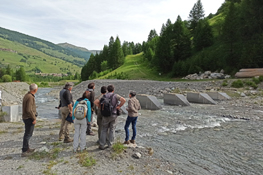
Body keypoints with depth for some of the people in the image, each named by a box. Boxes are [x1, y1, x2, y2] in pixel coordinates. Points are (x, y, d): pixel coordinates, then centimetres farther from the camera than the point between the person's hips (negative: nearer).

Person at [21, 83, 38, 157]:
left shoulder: (26, 95, 9)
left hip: (25, 117, 10)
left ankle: (27, 148, 32)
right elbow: (29, 110, -25)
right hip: (29, 118, -10)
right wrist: (34, 118, -17)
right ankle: (24, 151, 6)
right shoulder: (30, 97, -21)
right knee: (28, 134, -1)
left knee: (27, 134, 19)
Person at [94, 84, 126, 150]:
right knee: (112, 130, 13)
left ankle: (102, 145, 10)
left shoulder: (104, 96, 1)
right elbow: (124, 100, -22)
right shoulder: (115, 96, -6)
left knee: (104, 130, 12)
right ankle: (110, 144, 19)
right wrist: (119, 106, -9)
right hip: (113, 115, -1)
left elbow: (95, 102, -10)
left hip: (105, 115, 1)